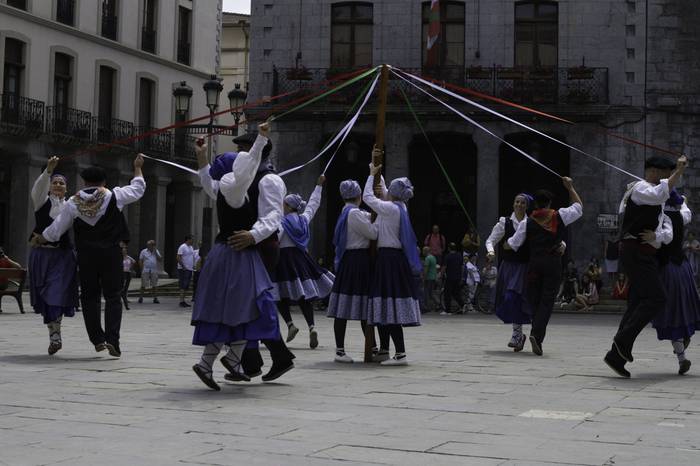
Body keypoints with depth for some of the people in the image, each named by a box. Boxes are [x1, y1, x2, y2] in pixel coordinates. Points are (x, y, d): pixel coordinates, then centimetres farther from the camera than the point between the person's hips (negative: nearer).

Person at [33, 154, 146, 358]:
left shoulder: (73, 203, 1)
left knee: (89, 296, 12)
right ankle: (112, 339, -10)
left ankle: (97, 339, 9)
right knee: (113, 296, 3)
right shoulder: (113, 196, -4)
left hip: (86, 256, 1)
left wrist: (40, 239, 27)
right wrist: (138, 167, 26)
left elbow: (56, 229, 8)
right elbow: (138, 188, 11)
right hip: (111, 254, -1)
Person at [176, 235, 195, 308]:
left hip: (190, 269, 9)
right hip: (183, 269, -9)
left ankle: (183, 301, 12)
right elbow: (178, 258, -16)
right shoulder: (182, 247, -10)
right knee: (183, 286, -11)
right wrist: (183, 266, -22)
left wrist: (193, 266, 15)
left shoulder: (191, 247, 17)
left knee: (186, 286, 9)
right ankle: (181, 301, -12)